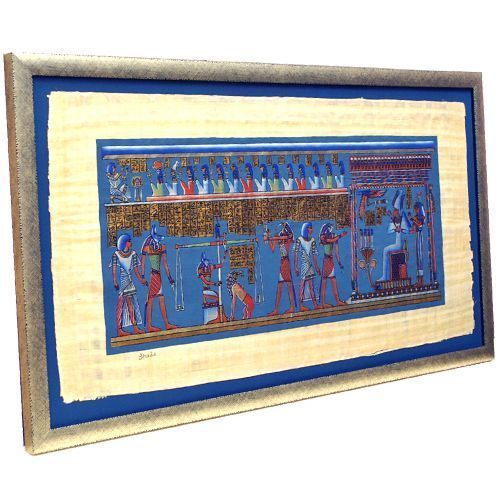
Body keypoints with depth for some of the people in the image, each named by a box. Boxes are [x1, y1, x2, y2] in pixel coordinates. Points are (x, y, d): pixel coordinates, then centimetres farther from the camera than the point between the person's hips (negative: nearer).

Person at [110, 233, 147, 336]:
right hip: (122, 281, -6)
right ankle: (119, 329, -4)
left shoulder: (133, 254, 9)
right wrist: (115, 281, -20)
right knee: (120, 304, -5)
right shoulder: (116, 254, -6)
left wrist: (141, 279, 10)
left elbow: (135, 268, 13)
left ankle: (135, 327, 11)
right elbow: (114, 269, -10)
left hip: (130, 281, 6)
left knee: (131, 304, 9)